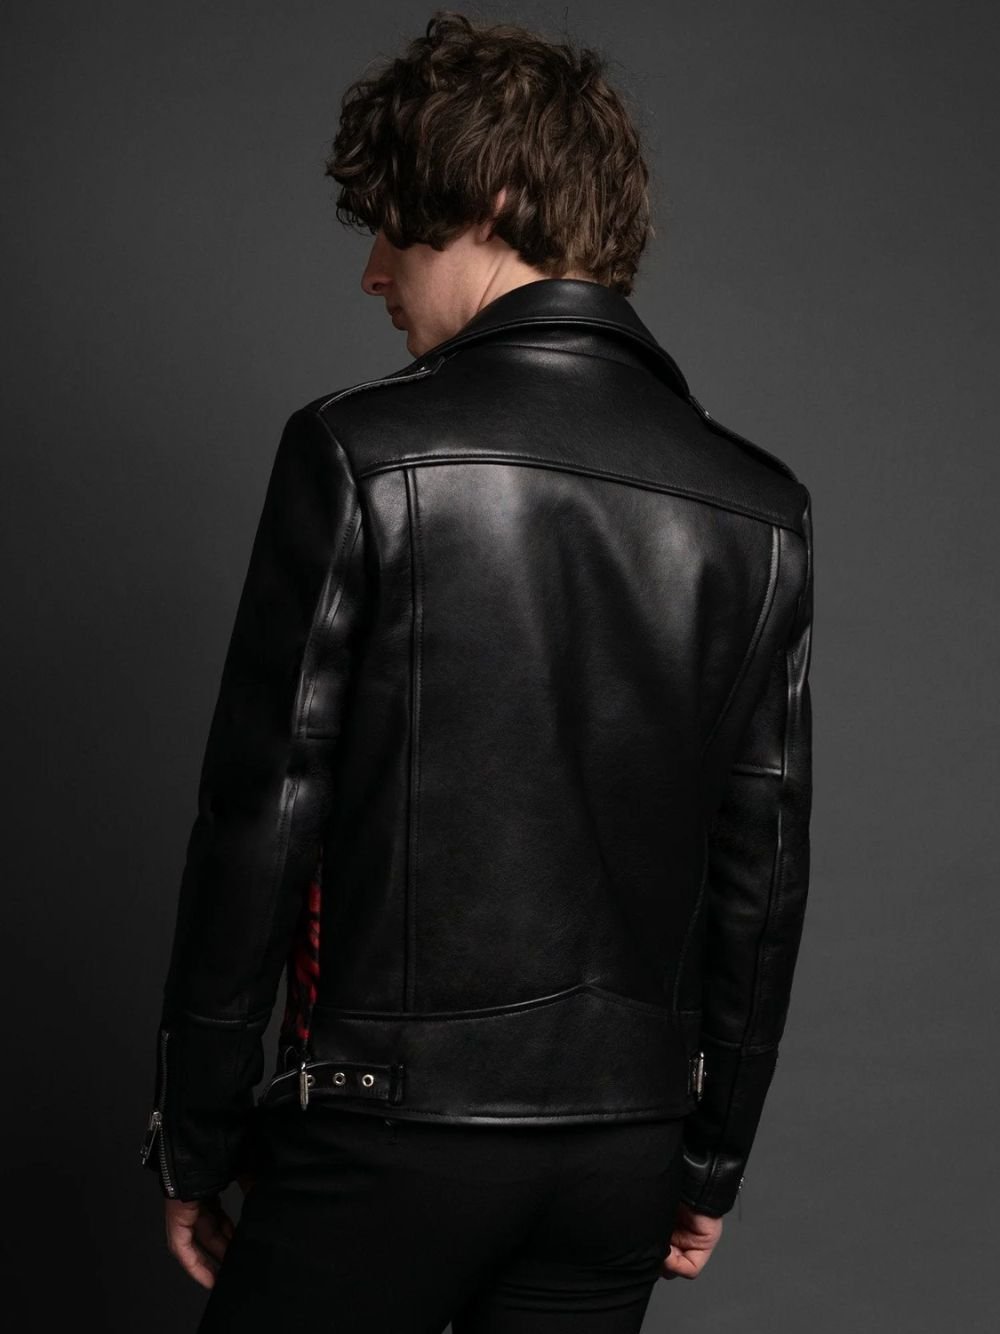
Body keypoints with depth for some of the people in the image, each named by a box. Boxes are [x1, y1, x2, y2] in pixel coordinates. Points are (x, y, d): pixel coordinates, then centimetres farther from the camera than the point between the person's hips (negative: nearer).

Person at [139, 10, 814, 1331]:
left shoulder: (361, 453, -11)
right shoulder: (759, 507, 2)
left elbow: (258, 819, -10)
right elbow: (764, 870, 5)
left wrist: (194, 1138, 0)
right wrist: (713, 1161, 16)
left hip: (393, 1127, -4)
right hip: (627, 1147, 5)